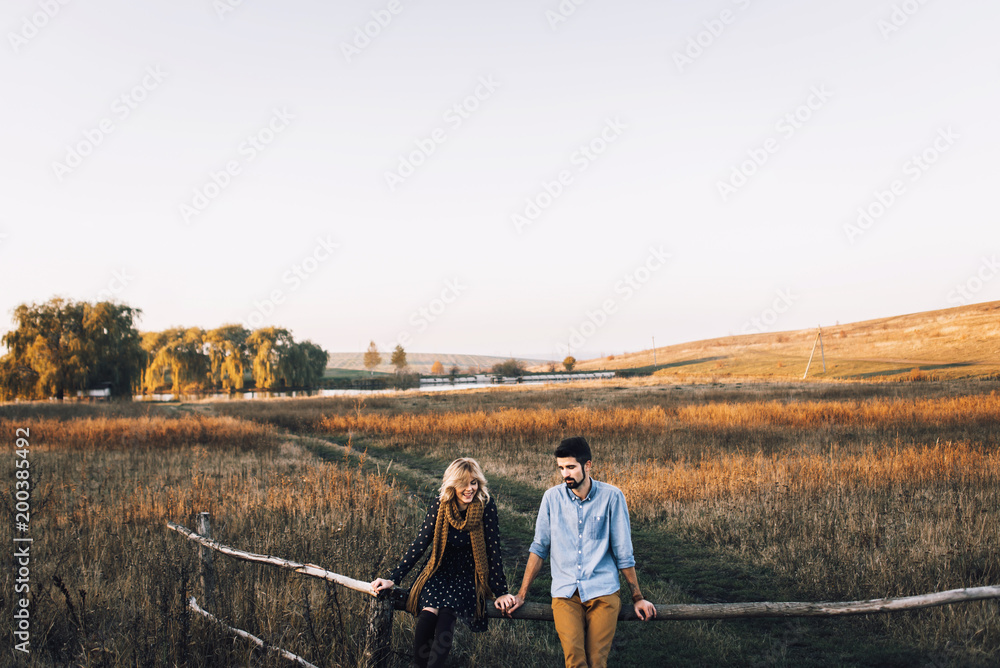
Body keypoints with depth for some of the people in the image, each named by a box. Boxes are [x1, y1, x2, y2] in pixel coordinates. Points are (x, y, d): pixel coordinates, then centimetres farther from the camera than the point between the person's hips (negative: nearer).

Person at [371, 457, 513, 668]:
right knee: (429, 612, -25)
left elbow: (493, 550, -10)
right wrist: (393, 579, -6)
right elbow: (419, 544, -4)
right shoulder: (440, 505, -8)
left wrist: (501, 592, -8)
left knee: (447, 611, -28)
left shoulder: (486, 506, -14)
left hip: (470, 577, -2)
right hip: (441, 572, 2)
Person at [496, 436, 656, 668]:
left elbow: (623, 552, 7)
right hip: (565, 592, 1)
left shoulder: (611, 496, 0)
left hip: (603, 590, 0)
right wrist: (521, 595, 10)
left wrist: (637, 598, 10)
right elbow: (539, 547, 11)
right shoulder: (552, 497, 4)